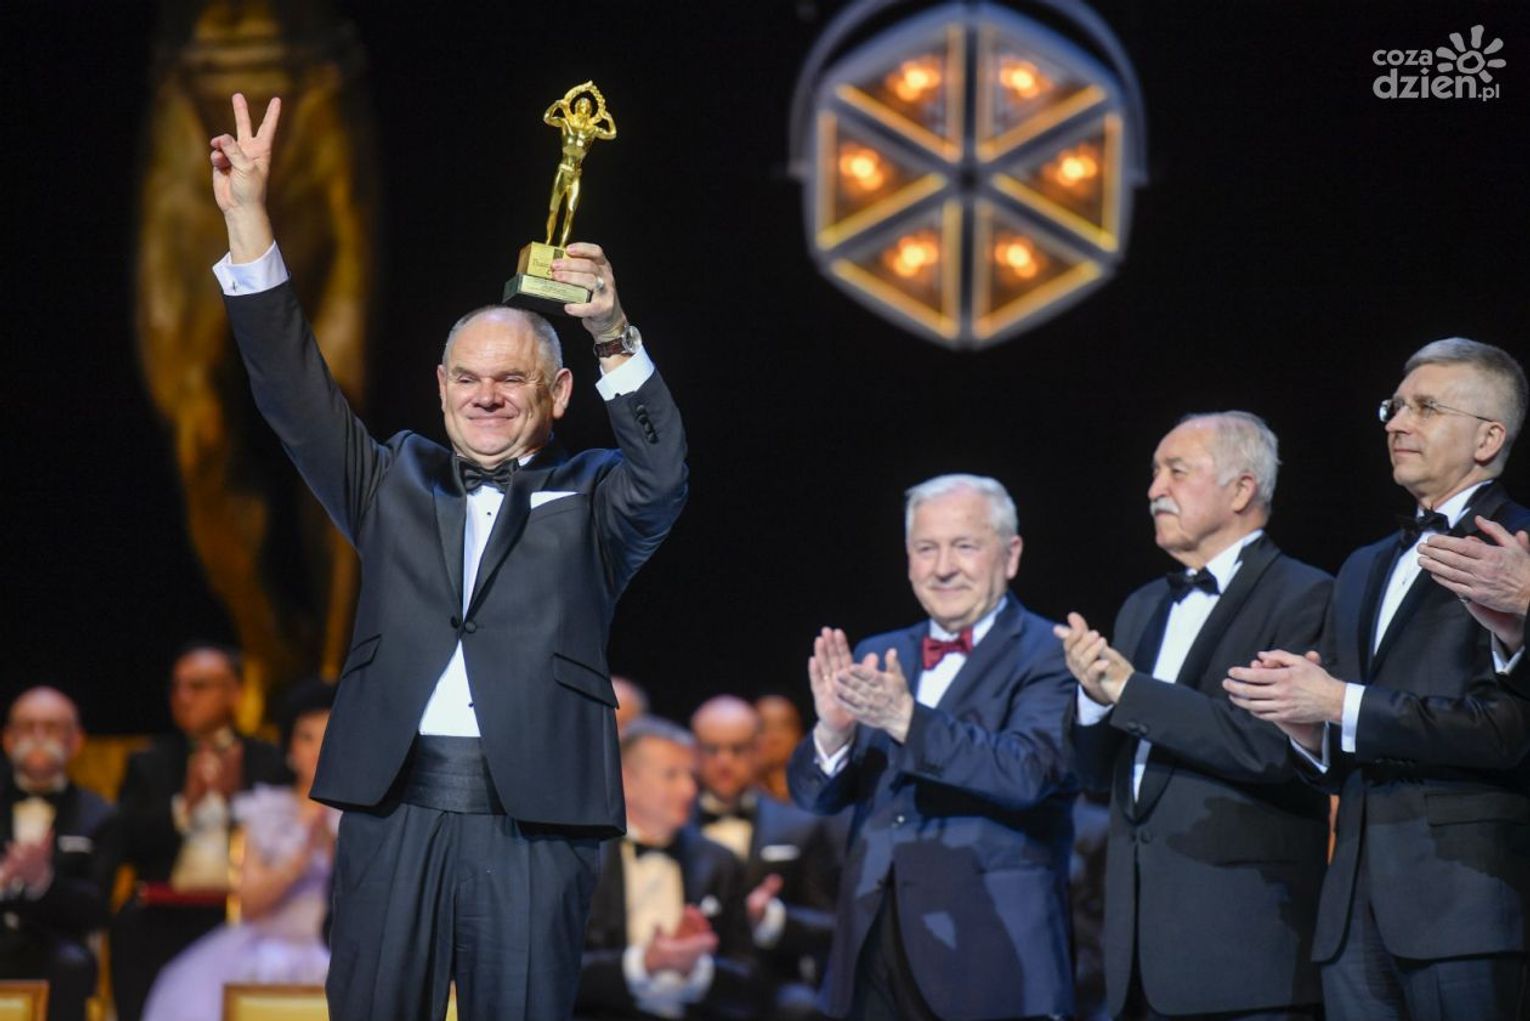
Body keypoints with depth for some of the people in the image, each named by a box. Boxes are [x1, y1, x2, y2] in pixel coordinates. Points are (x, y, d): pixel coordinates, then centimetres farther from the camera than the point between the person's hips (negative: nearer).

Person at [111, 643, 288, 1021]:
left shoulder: (266, 762, 10)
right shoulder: (148, 763, 14)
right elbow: (127, 844, 1)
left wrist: (236, 797, -13)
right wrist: (185, 804, -10)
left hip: (242, 928, -1)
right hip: (162, 929, 1)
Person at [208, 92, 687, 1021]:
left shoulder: (592, 500, 10)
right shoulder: (399, 483, 17)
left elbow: (662, 475, -10)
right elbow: (296, 396, 11)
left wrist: (614, 338, -25)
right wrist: (248, 220, 2)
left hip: (533, 815, -3)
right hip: (394, 805, 3)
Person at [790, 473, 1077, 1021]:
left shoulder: (1051, 657, -3)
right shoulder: (876, 659, 14)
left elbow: (1027, 774, -19)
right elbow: (814, 794, 8)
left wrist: (906, 719, -29)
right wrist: (834, 729, -14)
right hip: (872, 951, 5)